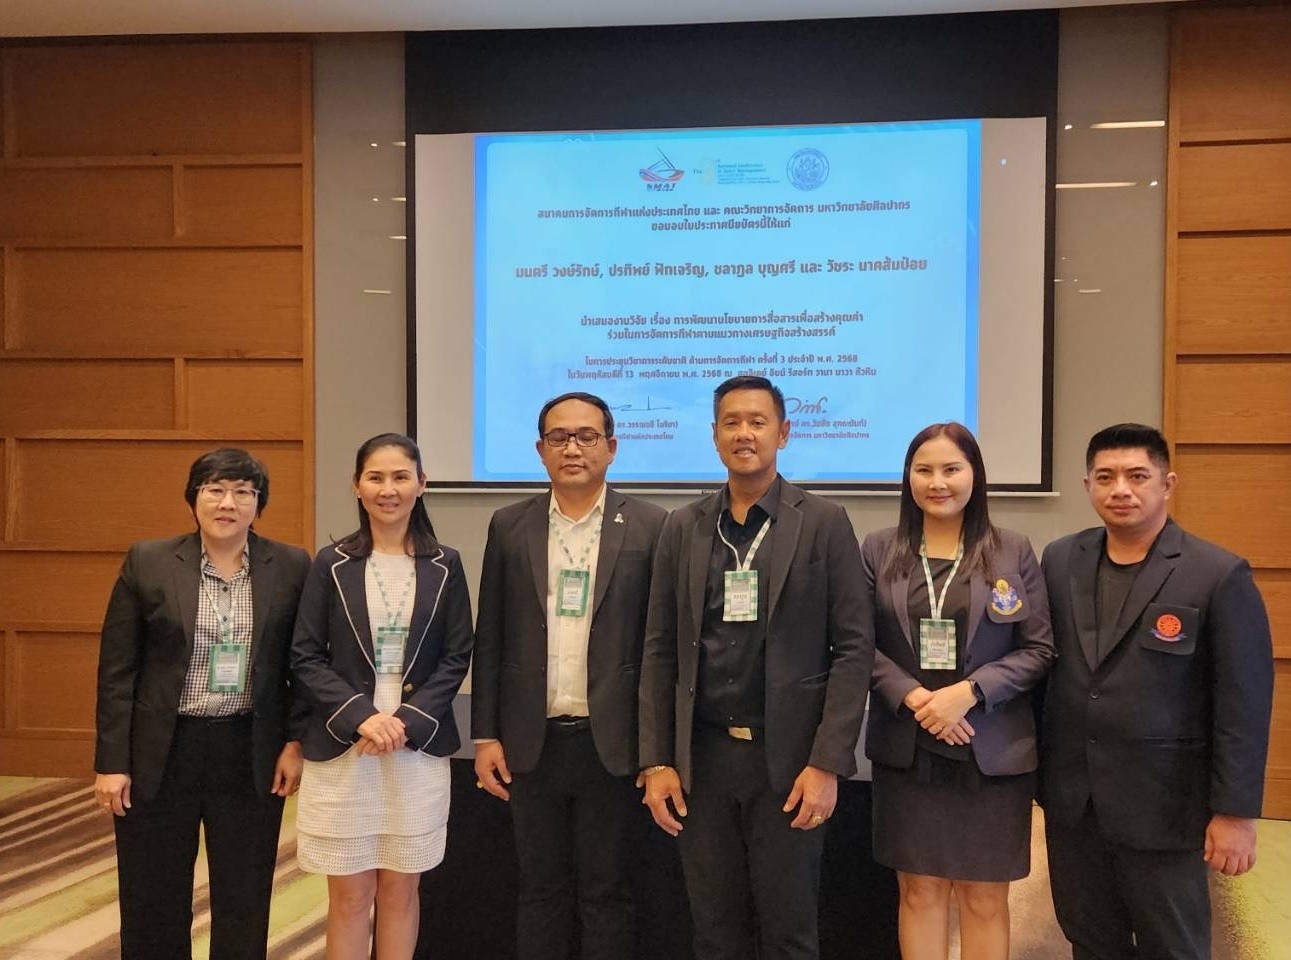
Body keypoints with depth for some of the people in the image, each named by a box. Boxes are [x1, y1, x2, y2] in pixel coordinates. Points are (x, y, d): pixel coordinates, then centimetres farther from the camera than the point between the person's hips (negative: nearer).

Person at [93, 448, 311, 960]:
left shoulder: (291, 567, 0)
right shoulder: (147, 562, -2)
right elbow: (117, 671, -1)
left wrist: (296, 741, -2)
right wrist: (111, 762, -4)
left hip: (251, 755, 1)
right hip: (160, 753, 0)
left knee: (244, 904, 9)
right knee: (153, 903, 11)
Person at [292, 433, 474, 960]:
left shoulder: (444, 565, 2)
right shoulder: (331, 564, -1)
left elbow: (456, 658, 1)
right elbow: (305, 658, -2)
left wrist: (408, 722, -12)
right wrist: (362, 716, -15)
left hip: (419, 747, 1)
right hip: (342, 748, -1)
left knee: (400, 889, 10)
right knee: (350, 895, 6)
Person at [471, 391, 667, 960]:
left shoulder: (649, 527, -3)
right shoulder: (510, 526, 5)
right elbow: (489, 640, 6)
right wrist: (485, 736, 3)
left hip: (611, 743, -2)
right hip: (532, 742, 2)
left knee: (605, 892, 8)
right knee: (540, 888, 12)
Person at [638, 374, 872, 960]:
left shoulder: (824, 524, -1)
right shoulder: (683, 529, 8)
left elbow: (853, 649, -4)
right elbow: (660, 652, 8)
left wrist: (828, 764, -11)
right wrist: (655, 762, 2)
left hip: (786, 758, -2)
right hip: (701, 758, 3)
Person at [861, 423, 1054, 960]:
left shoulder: (1013, 552, 0)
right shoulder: (879, 551, 2)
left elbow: (1040, 648, -2)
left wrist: (969, 692, -15)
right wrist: (912, 696, -16)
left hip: (992, 751, 0)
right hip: (906, 749, 1)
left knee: (984, 897, 7)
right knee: (919, 891, 8)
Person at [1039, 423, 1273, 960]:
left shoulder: (1219, 576, -11)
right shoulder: (1060, 560, 4)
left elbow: (1243, 705, -11)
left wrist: (1235, 812, -12)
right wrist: (1034, 762, 9)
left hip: (1161, 805, -4)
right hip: (1070, 797, 4)